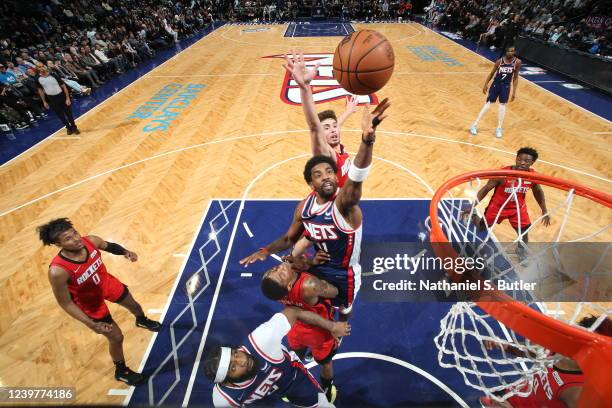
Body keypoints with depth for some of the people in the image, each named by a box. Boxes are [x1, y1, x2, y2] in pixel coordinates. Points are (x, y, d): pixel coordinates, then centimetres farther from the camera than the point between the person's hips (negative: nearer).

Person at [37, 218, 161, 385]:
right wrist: (90, 324, -28)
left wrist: (124, 252, -21)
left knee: (133, 304, 31)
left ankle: (142, 320, 70)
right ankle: (121, 371, 41)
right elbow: (65, 302, -25)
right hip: (91, 302, -4)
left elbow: (108, 246, -1)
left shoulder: (91, 241, -27)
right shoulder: (58, 271, -39)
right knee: (116, 338, 9)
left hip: (107, 283, 5)